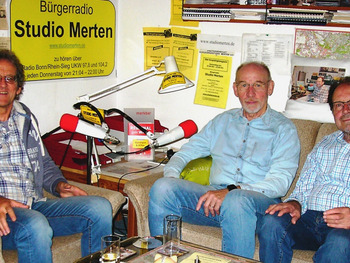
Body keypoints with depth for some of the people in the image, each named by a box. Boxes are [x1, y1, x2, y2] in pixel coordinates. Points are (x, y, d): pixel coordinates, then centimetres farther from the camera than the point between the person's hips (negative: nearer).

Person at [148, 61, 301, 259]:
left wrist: (231, 191, -21)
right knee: (163, 187, -20)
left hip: (259, 202, -4)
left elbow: (281, 181, -7)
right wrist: (171, 175, 0)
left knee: (235, 200, -39)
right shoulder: (223, 121, 23)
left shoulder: (284, 128, 7)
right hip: (216, 195, 4)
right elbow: (186, 152, 24)